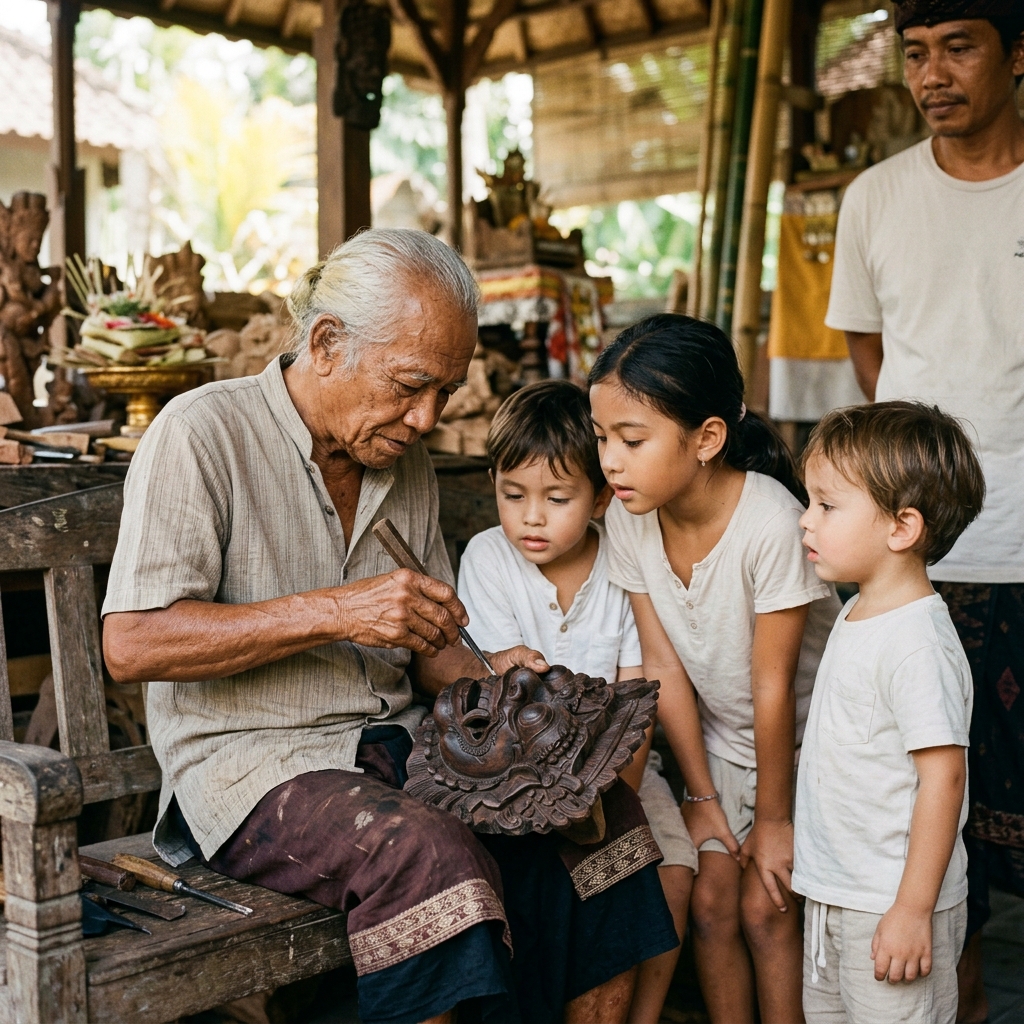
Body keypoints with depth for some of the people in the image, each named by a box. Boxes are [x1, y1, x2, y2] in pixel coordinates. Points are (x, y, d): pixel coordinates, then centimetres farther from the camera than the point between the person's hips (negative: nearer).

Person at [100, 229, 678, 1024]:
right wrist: (335, 612, -22)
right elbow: (132, 645, -17)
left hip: (399, 743, 6)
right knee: (434, 857, -33)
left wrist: (481, 675, -4)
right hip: (257, 760, -6)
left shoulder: (406, 460, 12)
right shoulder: (202, 434, -9)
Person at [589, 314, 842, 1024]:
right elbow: (663, 666, -8)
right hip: (720, 738, 5)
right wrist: (702, 795, -3)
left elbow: (773, 688, -23)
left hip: (804, 738, -4)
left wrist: (773, 818, -12)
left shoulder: (771, 522, -32)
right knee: (711, 900, 2)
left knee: (765, 907, -6)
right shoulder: (627, 518, -16)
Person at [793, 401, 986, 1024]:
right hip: (835, 892, 9)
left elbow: (943, 776, -25)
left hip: (892, 909, -9)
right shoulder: (859, 613, 6)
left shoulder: (918, 643, -24)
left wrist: (914, 910, -22)